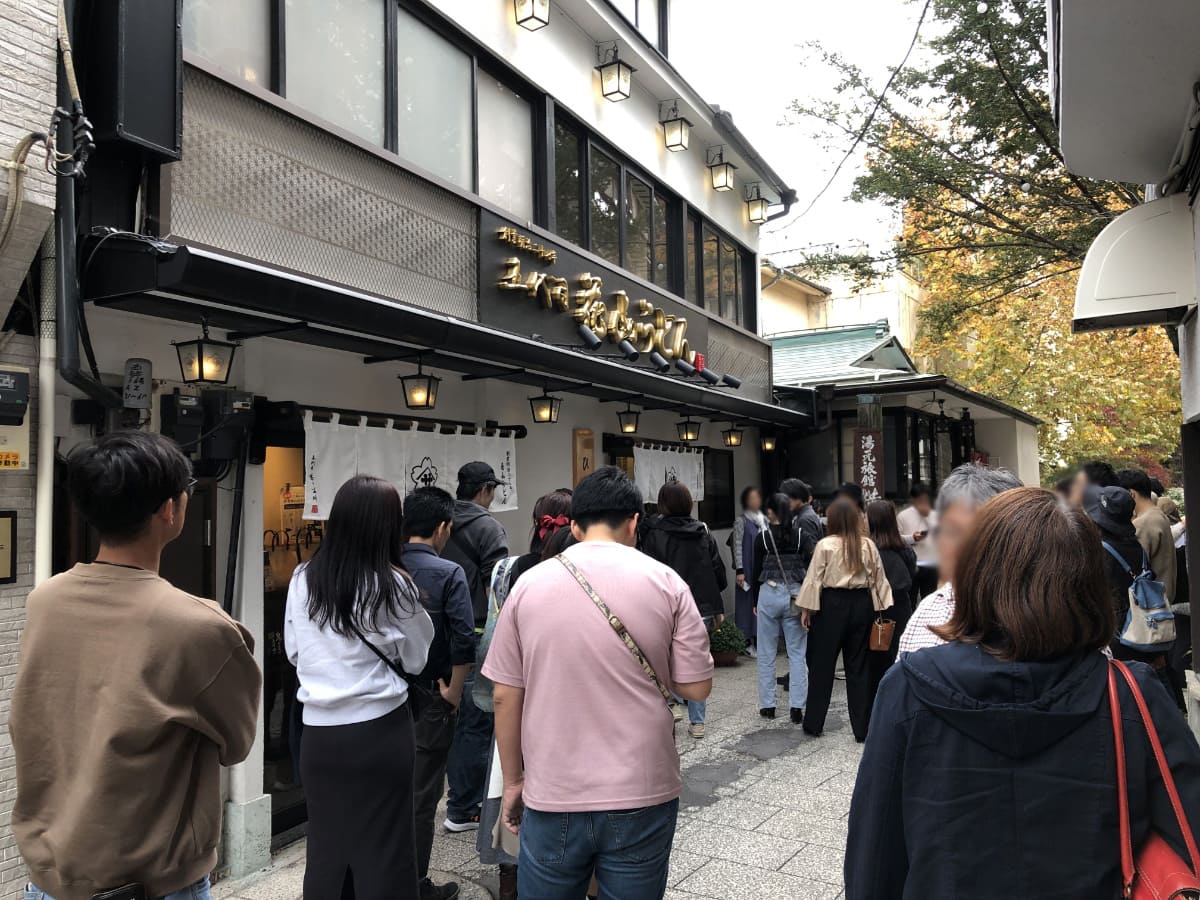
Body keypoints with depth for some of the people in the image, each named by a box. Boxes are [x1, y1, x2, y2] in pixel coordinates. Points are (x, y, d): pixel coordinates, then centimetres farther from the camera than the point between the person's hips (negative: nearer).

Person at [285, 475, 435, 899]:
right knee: (383, 851, 11)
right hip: (379, 731, -3)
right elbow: (416, 659, 0)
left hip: (319, 731, 4)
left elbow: (293, 652, 12)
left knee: (325, 846, 18)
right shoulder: (392, 584, -13)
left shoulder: (303, 579, -2)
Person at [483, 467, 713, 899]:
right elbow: (696, 687, -4)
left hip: (552, 796, 1)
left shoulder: (530, 584, -3)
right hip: (643, 796, 0)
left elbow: (505, 697, 0)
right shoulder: (665, 582, -6)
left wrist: (512, 780, 11)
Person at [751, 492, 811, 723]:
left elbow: (757, 571, 1)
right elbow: (808, 567, 2)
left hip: (769, 594, -1)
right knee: (797, 653, 5)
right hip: (796, 595, 1)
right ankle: (797, 708, 3)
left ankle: (767, 706, 14)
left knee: (767, 654, 9)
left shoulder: (763, 537, -3)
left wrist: (755, 601, 11)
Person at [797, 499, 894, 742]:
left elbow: (814, 579, -8)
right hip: (861, 605, 3)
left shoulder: (826, 545, -11)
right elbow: (878, 579, 3)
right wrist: (881, 608, 10)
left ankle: (813, 723, 17)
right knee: (858, 666, 11)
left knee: (822, 664, 9)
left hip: (832, 604, -3)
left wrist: (806, 609, 0)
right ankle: (862, 728, 15)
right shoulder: (869, 545, -2)